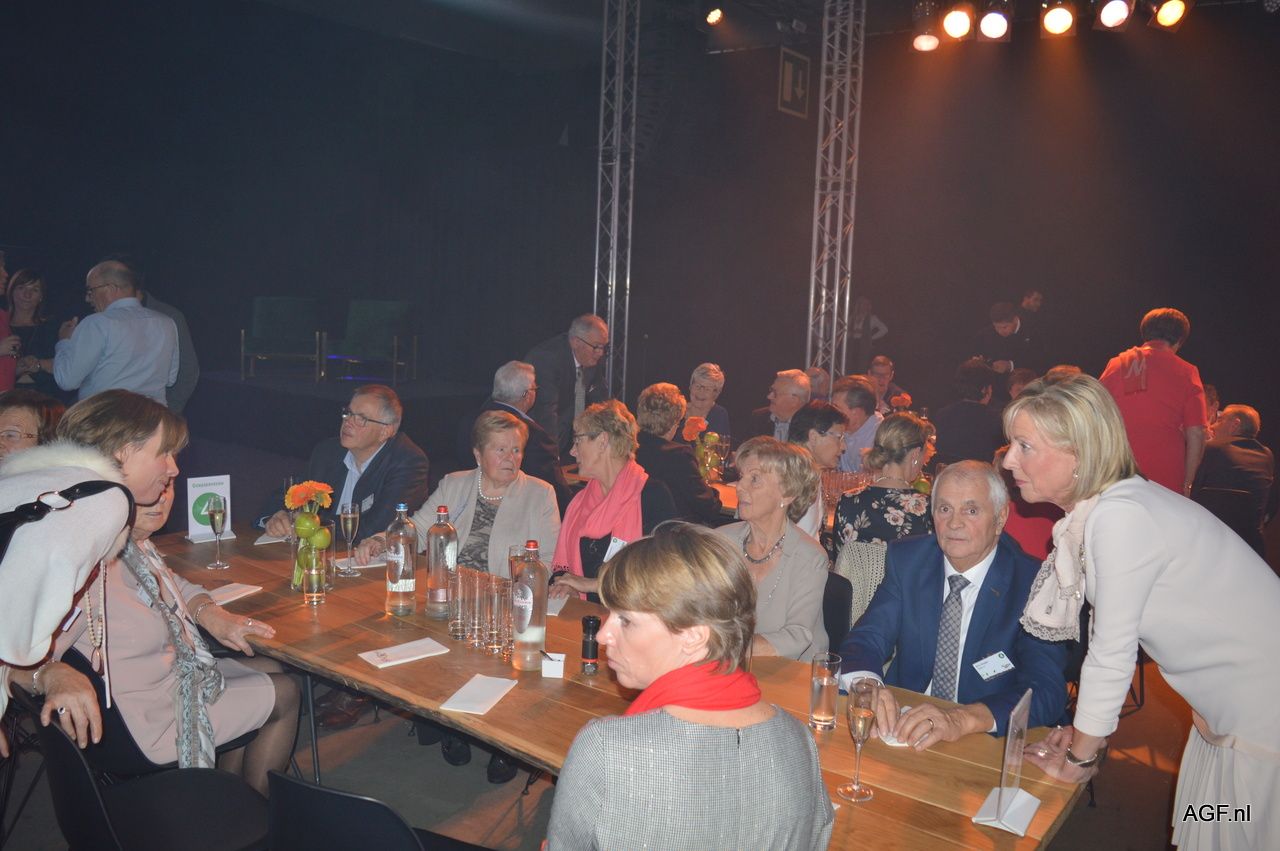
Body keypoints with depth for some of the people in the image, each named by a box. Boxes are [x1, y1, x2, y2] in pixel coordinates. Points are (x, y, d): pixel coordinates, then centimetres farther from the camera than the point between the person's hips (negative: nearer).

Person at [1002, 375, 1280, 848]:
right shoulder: (1092, 510, 0)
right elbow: (1111, 636, 6)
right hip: (1229, 706, 8)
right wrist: (1087, 733, 7)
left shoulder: (1120, 517, -27)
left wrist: (1080, 756, -9)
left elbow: (1111, 654, -21)